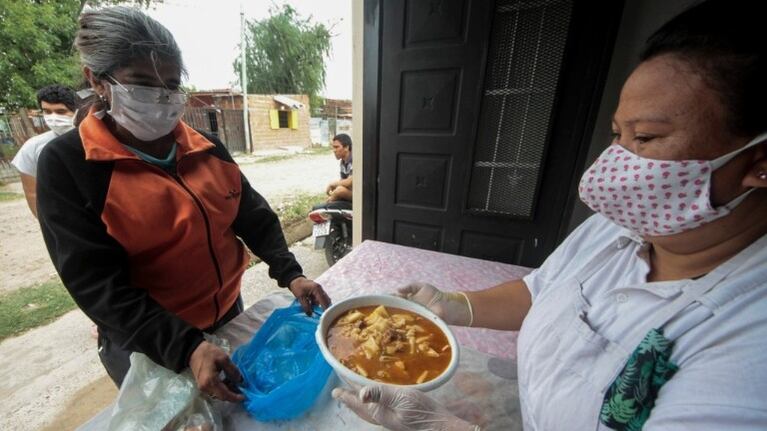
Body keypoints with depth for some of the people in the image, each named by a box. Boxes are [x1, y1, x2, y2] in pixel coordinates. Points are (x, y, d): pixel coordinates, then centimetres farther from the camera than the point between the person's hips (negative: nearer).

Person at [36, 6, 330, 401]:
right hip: (146, 347, -3)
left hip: (228, 317, 4)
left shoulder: (207, 148, -4)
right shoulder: (66, 164, -14)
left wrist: (290, 274, -15)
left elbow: (254, 216, -4)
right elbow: (98, 285, -19)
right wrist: (185, 347, -28)